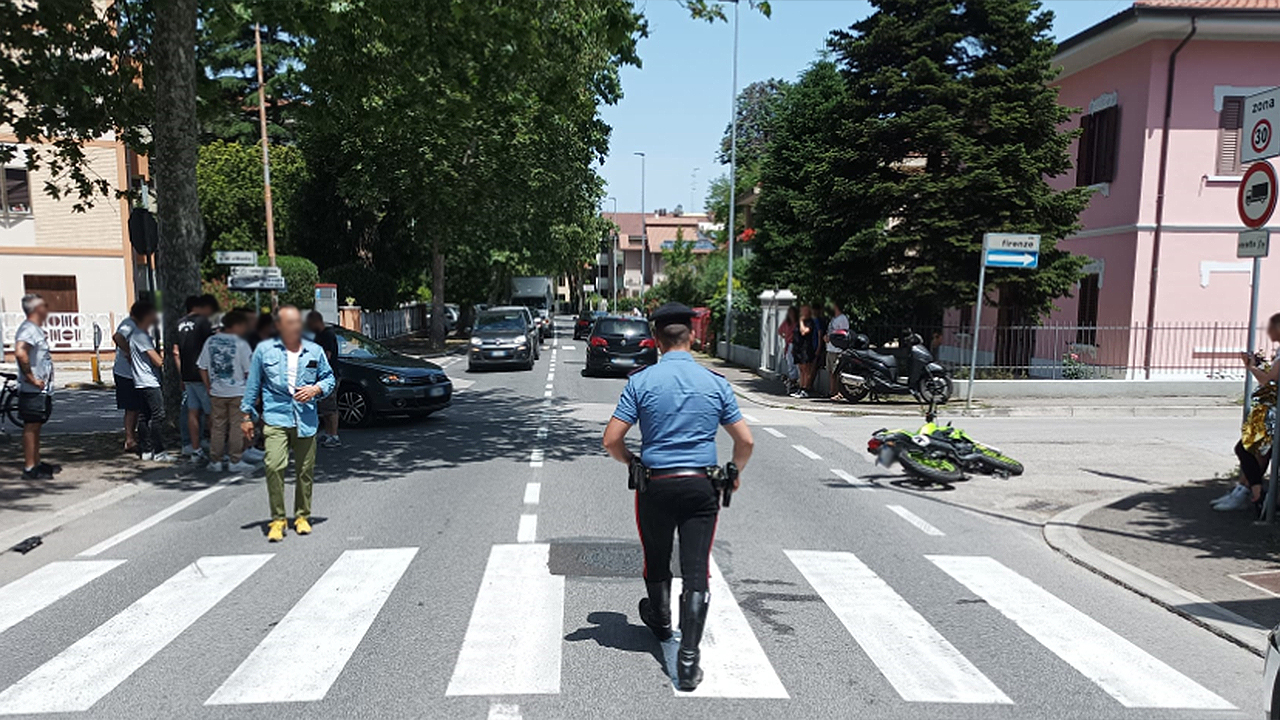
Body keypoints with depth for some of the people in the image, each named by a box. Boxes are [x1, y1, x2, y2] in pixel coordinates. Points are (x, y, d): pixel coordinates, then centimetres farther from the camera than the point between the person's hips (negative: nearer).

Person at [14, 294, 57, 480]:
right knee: (31, 427, -4)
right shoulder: (28, 329, -16)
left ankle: (36, 463, 25)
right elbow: (20, 352, -32)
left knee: (36, 427, 16)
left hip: (42, 389, 10)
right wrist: (32, 378, -24)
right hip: (33, 390, -10)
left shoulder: (37, 329, 16)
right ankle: (29, 469, 1)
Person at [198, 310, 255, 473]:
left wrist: (208, 387, 15)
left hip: (216, 392, 5)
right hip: (237, 392, -4)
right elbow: (249, 371, -9)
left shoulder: (211, 341, 3)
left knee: (217, 426, 11)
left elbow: (202, 368, 6)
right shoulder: (240, 344, -10)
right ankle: (235, 461, 6)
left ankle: (215, 461, 16)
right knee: (237, 427, 3)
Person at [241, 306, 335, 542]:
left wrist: (316, 389, -4)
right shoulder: (264, 350, 5)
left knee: (305, 470, 7)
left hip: (306, 420, 2)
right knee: (274, 466, -15)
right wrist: (247, 415, 8)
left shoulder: (315, 351, 9)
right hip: (276, 418, -2)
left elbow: (329, 378, 17)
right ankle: (277, 519, -3)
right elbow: (253, 384, 9)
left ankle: (302, 516, 23)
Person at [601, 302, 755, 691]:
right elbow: (745, 441, 1)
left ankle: (660, 621, 47)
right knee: (696, 572, 3)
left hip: (655, 486, 0)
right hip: (701, 487, 0)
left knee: (657, 562, 22)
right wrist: (734, 473, 20)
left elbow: (611, 440, -8)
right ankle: (688, 662, 1)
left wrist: (632, 463, 12)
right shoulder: (715, 383, 0)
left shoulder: (641, 381, -5)